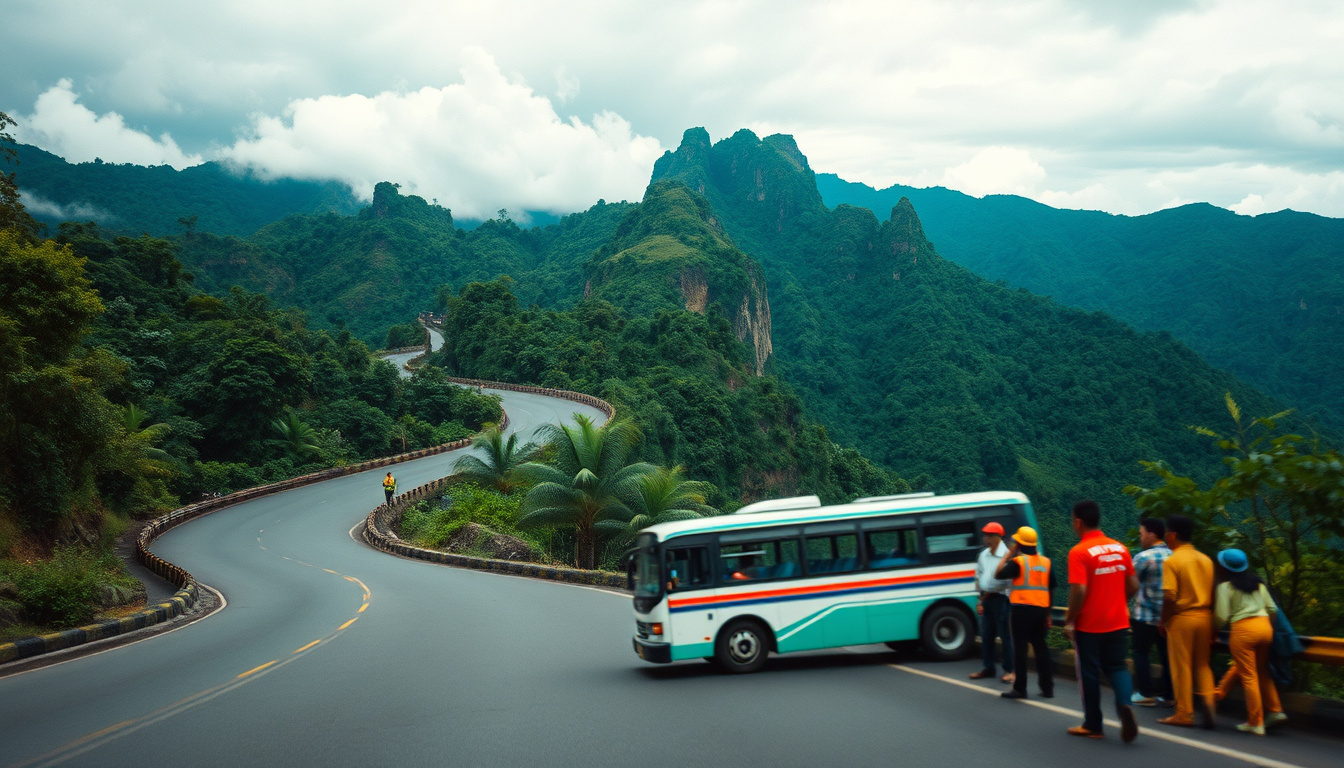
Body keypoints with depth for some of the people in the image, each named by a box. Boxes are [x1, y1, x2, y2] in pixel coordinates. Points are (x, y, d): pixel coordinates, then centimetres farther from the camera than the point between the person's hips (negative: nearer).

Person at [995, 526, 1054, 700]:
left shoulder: (1018, 561, -9)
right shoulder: (1045, 562, 9)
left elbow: (998, 574, -6)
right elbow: (1050, 590, 12)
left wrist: (1008, 555, 2)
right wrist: (1048, 615, 17)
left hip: (1022, 609, -6)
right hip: (1041, 609, 6)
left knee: (1020, 648, -1)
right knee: (1040, 647, 14)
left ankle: (1020, 688, 0)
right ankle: (1047, 687, 15)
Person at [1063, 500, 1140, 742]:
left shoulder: (1079, 552, -15)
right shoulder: (1120, 548, 3)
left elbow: (1079, 590, -21)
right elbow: (1133, 585, 7)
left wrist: (1070, 621, -11)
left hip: (1089, 625, -5)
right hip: (1118, 622, 5)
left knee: (1089, 673, 8)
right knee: (1117, 667, 14)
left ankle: (1093, 725, 17)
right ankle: (1125, 703, -13)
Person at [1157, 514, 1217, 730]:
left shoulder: (1172, 561, -11)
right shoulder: (1206, 560, 7)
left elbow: (1169, 596, -18)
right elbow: (1213, 593, 9)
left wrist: (1163, 621, -5)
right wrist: (1212, 627, 15)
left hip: (1182, 617, -5)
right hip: (1205, 617, 6)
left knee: (1181, 667, 3)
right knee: (1202, 665, 15)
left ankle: (1184, 714, 8)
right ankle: (1207, 702, -2)